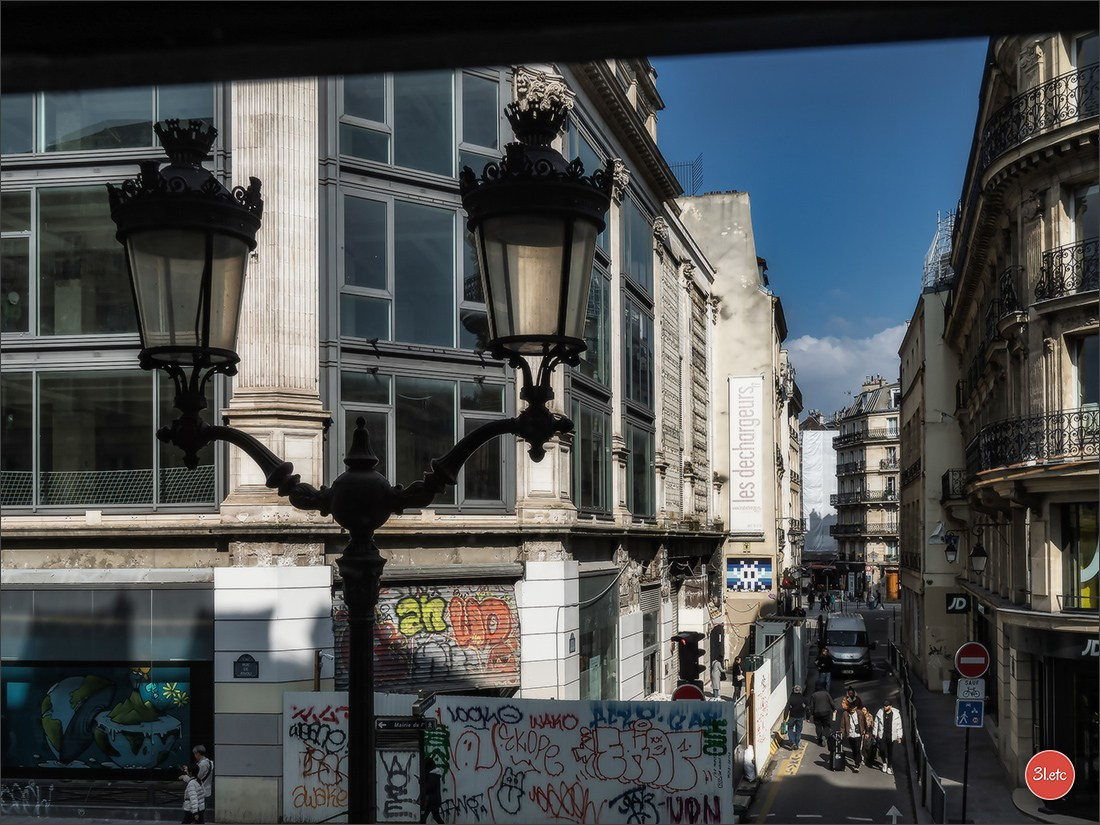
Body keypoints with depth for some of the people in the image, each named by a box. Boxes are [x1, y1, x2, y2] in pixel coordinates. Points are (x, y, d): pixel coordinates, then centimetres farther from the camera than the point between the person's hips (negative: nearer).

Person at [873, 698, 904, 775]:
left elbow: (899, 726, 1)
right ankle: (884, 763, 18)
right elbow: (876, 723, 7)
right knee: (882, 749, -9)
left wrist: (899, 737, 1)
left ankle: (889, 767, 20)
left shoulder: (896, 714, -4)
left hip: (891, 736, -1)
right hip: (882, 735, 1)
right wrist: (875, 734, 6)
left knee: (890, 751, 5)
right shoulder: (880, 713, -2)